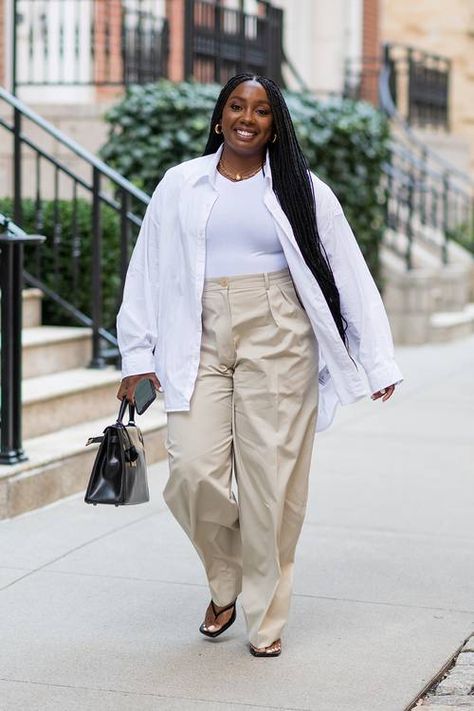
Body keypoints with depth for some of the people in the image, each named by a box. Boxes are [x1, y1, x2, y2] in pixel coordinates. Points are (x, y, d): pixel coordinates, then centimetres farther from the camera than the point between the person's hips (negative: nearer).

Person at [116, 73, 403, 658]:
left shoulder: (300, 190, 5)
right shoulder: (181, 185, 9)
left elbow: (349, 274, 5)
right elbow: (147, 270, 11)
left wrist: (378, 362, 1)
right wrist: (137, 356, 5)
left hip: (276, 341, -1)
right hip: (201, 343, 1)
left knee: (272, 482, -2)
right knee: (194, 472, -11)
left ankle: (265, 619, 13)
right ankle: (225, 583, 17)